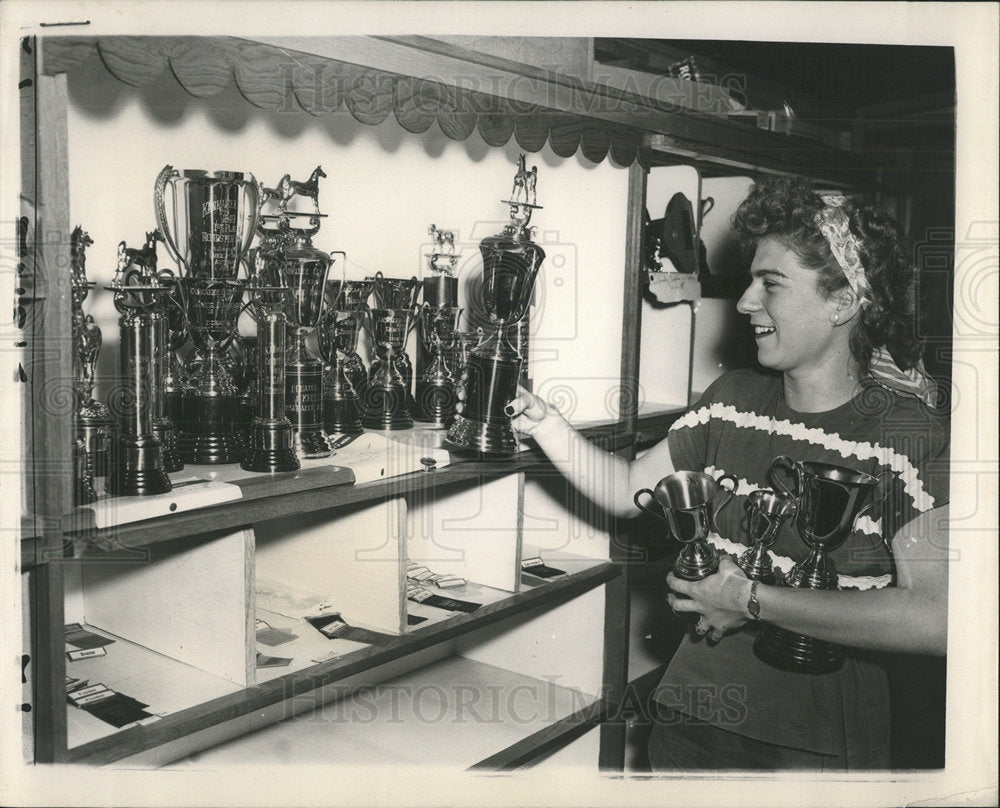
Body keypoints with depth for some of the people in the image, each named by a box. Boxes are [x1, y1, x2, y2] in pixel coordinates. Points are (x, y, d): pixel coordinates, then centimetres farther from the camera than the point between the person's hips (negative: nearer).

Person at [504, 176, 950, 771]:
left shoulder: (910, 434, -16)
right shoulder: (733, 400, 1)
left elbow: (935, 622, -27)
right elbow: (627, 489, 9)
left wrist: (752, 601, -23)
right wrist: (538, 417, -1)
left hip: (821, 744, -4)